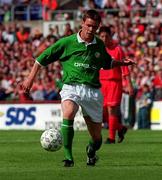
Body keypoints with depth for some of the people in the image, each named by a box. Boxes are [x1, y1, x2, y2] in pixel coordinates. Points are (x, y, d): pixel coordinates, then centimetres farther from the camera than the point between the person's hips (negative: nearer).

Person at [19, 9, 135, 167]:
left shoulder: (99, 45, 11)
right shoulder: (66, 42, 0)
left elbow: (107, 63, 31)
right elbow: (42, 59, 7)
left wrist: (122, 63, 14)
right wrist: (30, 79, 5)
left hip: (93, 91, 3)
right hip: (71, 87, -3)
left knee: (96, 137, 6)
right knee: (68, 114, -36)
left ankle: (91, 151, 43)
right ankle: (68, 157, -31)